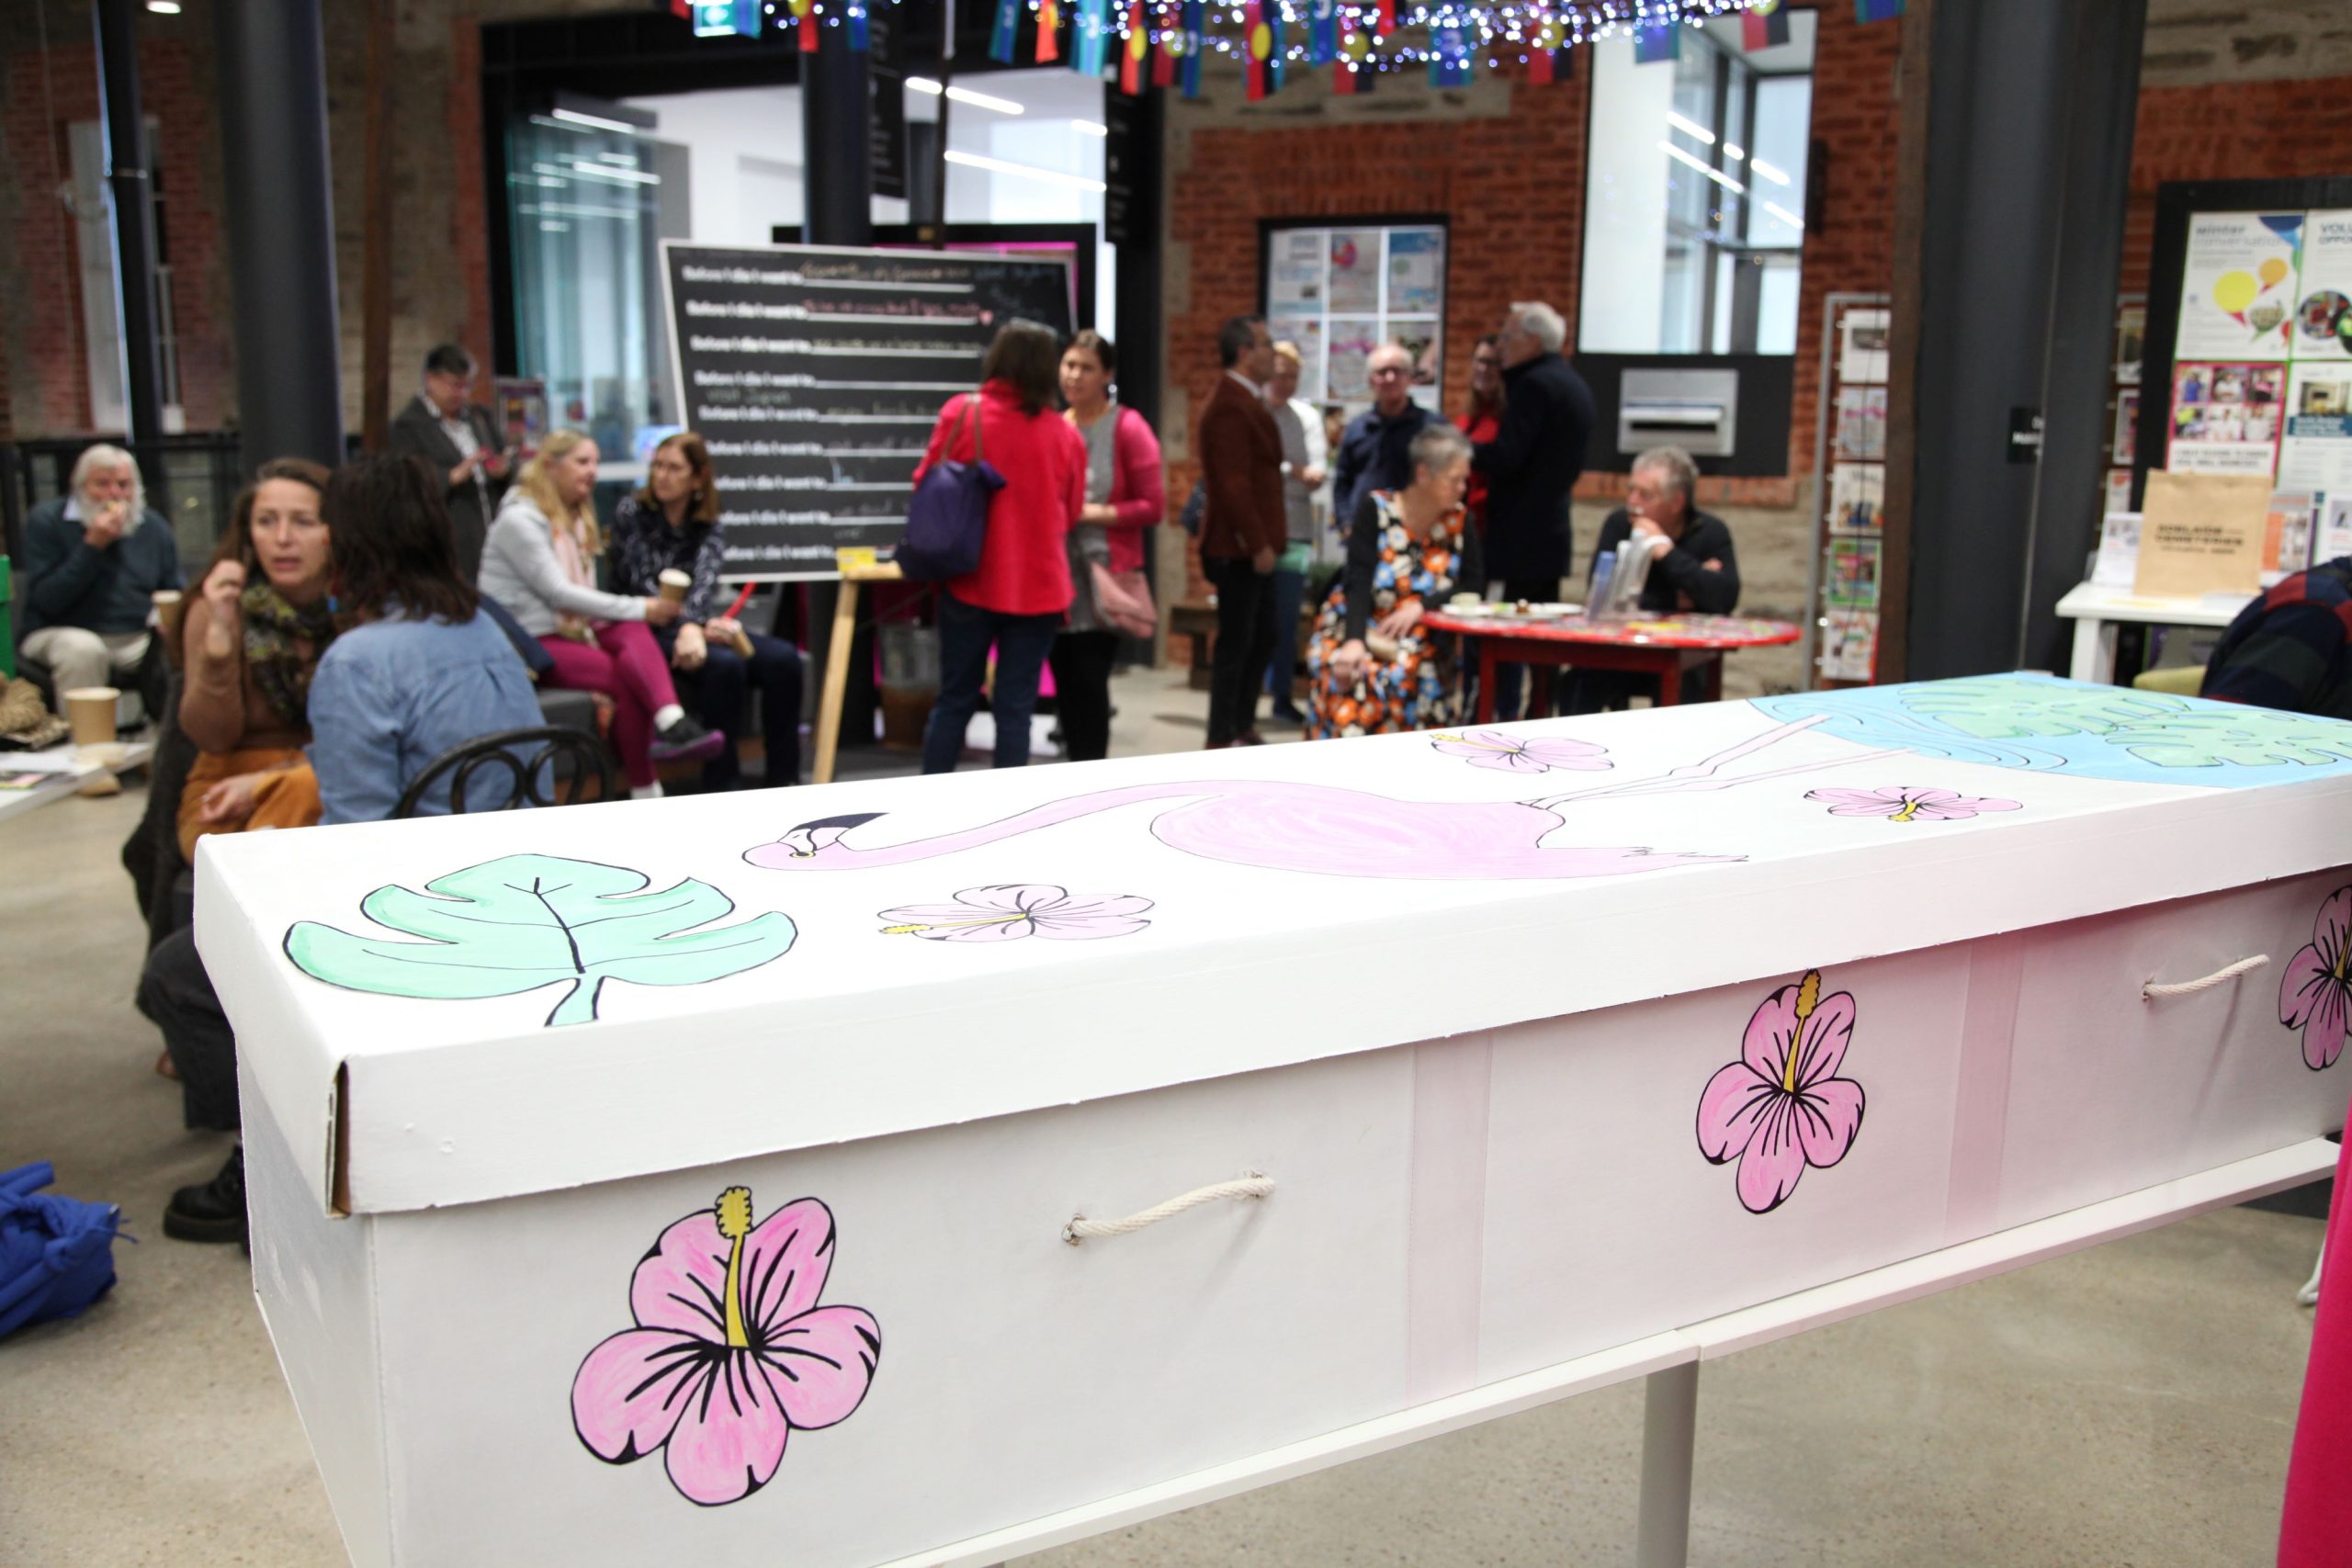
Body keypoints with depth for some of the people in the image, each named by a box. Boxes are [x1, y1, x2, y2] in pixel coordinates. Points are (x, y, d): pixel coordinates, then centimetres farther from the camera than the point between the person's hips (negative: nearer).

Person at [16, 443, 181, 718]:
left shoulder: (154, 528, 10)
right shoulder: (45, 521, -1)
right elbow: (46, 602, -11)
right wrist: (92, 546, -18)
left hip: (140, 640, 3)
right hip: (57, 633, -3)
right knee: (82, 648, -38)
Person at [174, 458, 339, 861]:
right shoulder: (218, 609, -3)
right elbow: (212, 738, -11)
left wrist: (268, 781, -14)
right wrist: (219, 633, -23)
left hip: (332, 788, 0)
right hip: (226, 798, 0)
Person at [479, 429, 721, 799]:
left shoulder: (576, 517, 19)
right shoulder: (519, 519, -9)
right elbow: (557, 591, -16)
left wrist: (640, 613, -5)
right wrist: (639, 608, -17)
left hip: (572, 627, 7)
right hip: (528, 643, -7)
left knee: (632, 632, -27)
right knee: (627, 678, -29)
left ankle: (671, 724, -52)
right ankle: (645, 792, -25)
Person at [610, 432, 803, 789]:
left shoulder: (709, 527, 8)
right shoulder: (631, 512, 0)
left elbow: (705, 581, -13)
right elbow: (643, 585, -10)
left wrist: (694, 627, -34)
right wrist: (700, 627, -21)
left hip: (697, 625, 4)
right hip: (649, 631, -4)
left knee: (783, 658, -20)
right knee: (724, 663, -33)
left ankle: (783, 780, -14)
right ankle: (722, 785, -25)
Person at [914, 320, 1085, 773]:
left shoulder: (961, 413, -7)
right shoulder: (1065, 435, -2)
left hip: (970, 580, 0)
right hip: (1038, 587, 0)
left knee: (955, 699, 11)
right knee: (1015, 707, 6)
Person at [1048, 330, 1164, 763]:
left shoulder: (1128, 427, -5)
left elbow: (1153, 506, -8)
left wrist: (1092, 513, -13)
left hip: (1103, 576, -5)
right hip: (1056, 574, 5)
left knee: (1090, 679, -7)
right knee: (1065, 680, 7)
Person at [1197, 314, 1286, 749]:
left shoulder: (1247, 401, 16)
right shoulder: (1230, 406, -18)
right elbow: (1233, 484, -23)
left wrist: (1270, 537, 17)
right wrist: (1258, 544, -21)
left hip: (1254, 545, 10)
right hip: (1239, 549, -10)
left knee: (1262, 638, 17)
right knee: (1236, 644, -3)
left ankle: (1243, 726, 27)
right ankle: (1222, 738, 6)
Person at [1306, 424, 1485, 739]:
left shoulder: (1458, 521, 5)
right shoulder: (1375, 510, -5)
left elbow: (1474, 586, 0)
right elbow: (1358, 583, -15)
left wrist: (1421, 605, -17)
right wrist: (1354, 641, -30)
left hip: (1418, 640, 2)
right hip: (1356, 629, -2)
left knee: (1406, 676, -29)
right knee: (1352, 676, -31)